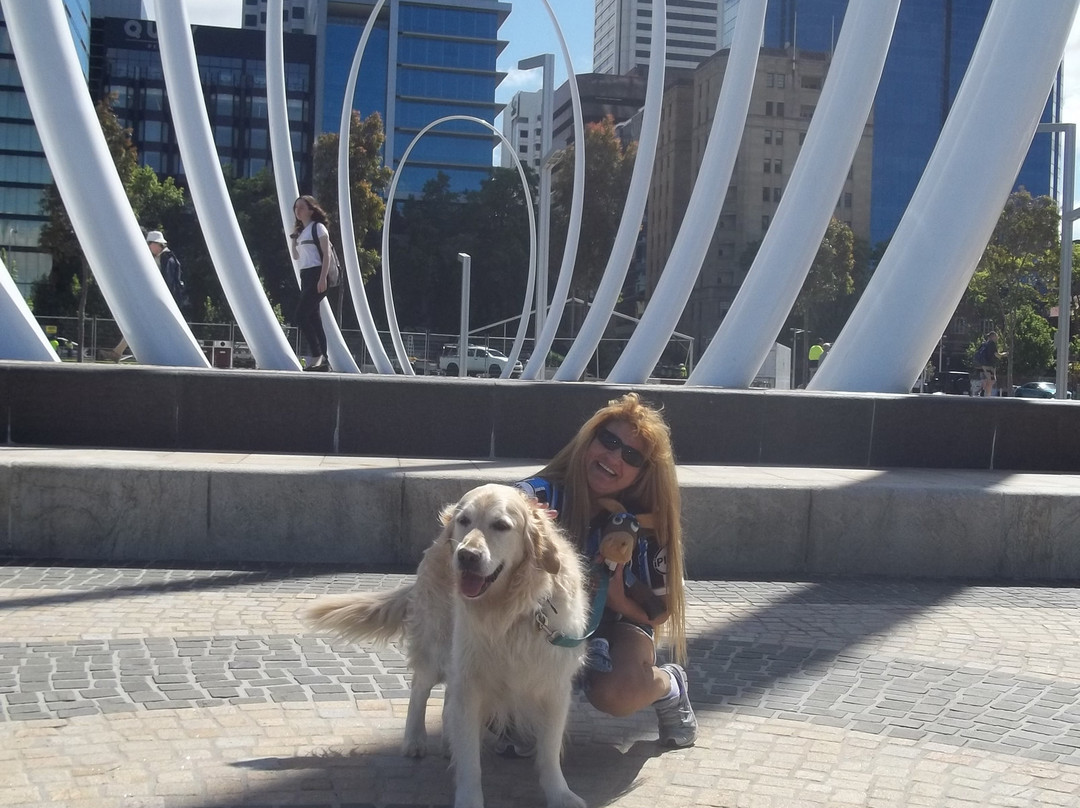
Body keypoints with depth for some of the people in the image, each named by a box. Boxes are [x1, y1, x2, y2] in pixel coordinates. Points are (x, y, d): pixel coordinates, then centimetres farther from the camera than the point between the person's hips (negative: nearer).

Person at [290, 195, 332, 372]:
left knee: (301, 316, -17)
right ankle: (323, 360, 7)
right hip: (305, 277, 9)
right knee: (314, 319, 6)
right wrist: (293, 238, 9)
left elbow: (326, 254, -12)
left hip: (316, 275, -9)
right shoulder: (302, 231, 18)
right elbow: (296, 256, 22)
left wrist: (323, 278, -21)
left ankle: (318, 356, -15)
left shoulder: (318, 227, -5)